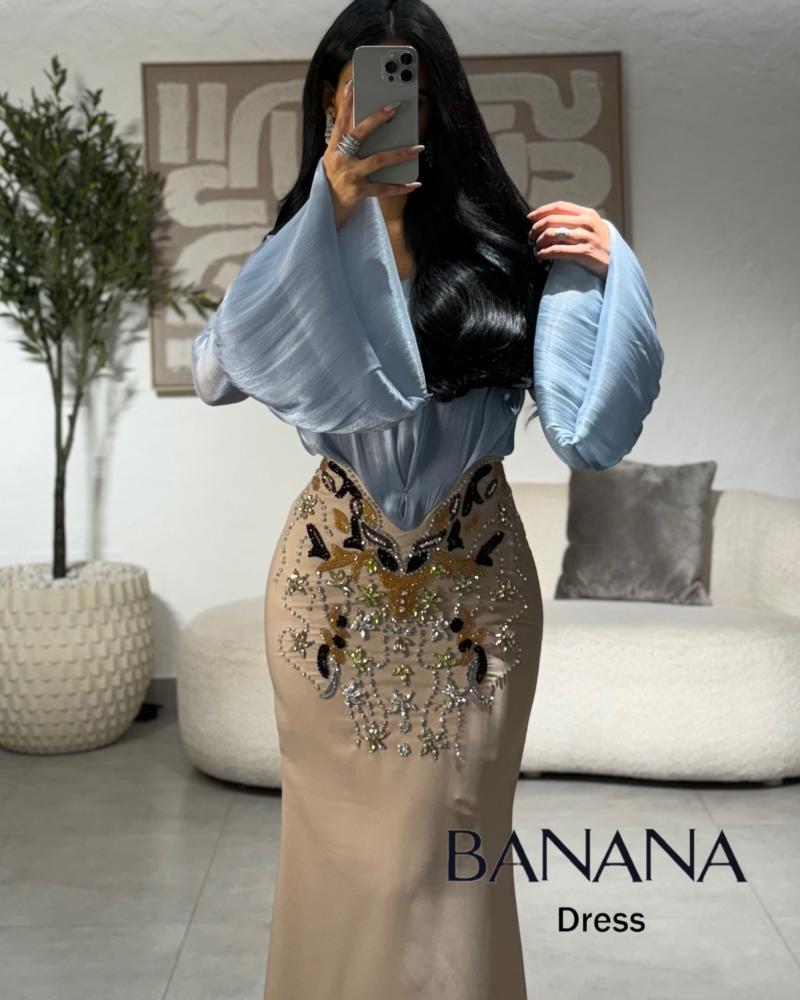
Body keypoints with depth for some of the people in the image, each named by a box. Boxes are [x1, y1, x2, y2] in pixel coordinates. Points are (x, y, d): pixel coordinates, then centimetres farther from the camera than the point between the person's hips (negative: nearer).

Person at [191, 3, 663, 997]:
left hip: (475, 584, 0)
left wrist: (598, 277, -16)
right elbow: (215, 373, -19)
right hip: (333, 580, 1)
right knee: (341, 837, 13)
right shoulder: (303, 254, 1)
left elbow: (588, 431, -7)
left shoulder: (504, 250, -1)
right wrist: (327, 217, -24)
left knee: (448, 851, 9)